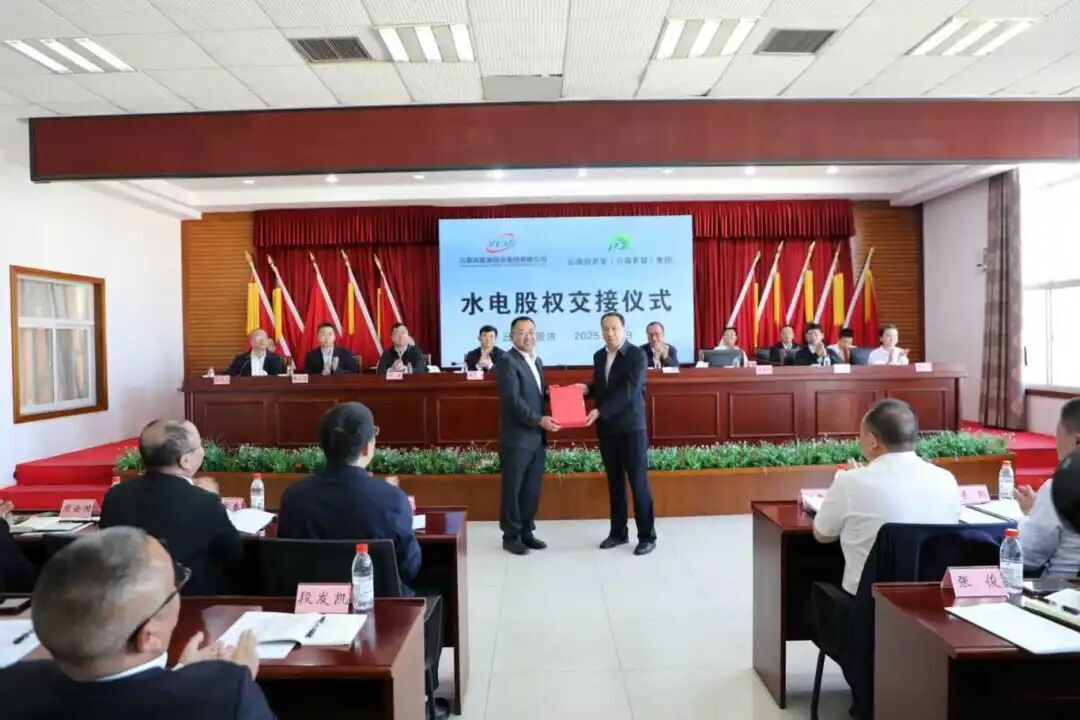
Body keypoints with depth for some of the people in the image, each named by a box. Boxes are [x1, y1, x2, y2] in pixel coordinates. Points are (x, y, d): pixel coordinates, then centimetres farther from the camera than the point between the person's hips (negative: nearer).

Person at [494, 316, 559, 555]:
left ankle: (526, 532, 24)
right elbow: (513, 400, -19)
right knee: (512, 489, 3)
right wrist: (539, 420, -23)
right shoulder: (507, 361, -11)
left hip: (537, 438, 8)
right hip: (517, 438, -8)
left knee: (532, 489, 13)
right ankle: (511, 536, 14)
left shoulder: (536, 361, 16)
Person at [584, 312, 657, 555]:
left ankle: (647, 536, 11)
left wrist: (599, 411, -26)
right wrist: (587, 389, -2)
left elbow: (628, 391, -20)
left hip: (631, 428, -6)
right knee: (614, 482, 12)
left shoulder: (637, 355, -11)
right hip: (607, 428, 6)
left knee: (638, 482, 0)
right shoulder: (599, 356, 10)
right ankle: (618, 532, 23)